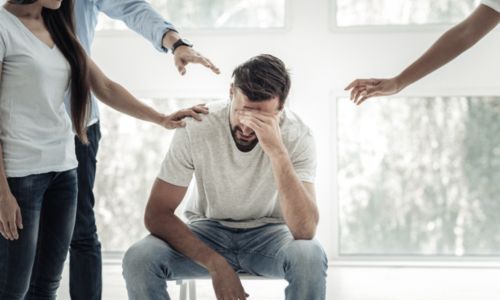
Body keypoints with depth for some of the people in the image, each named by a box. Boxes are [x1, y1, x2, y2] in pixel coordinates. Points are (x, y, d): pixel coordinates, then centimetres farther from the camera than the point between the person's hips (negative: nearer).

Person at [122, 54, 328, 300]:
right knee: (138, 259, -28)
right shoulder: (196, 127, -20)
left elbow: (305, 231, -32)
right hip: (209, 231, 1)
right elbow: (157, 213, -17)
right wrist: (215, 263, -29)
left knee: (310, 256, -34)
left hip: (268, 234, 0)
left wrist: (278, 151, -42)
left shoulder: (296, 135, -22)